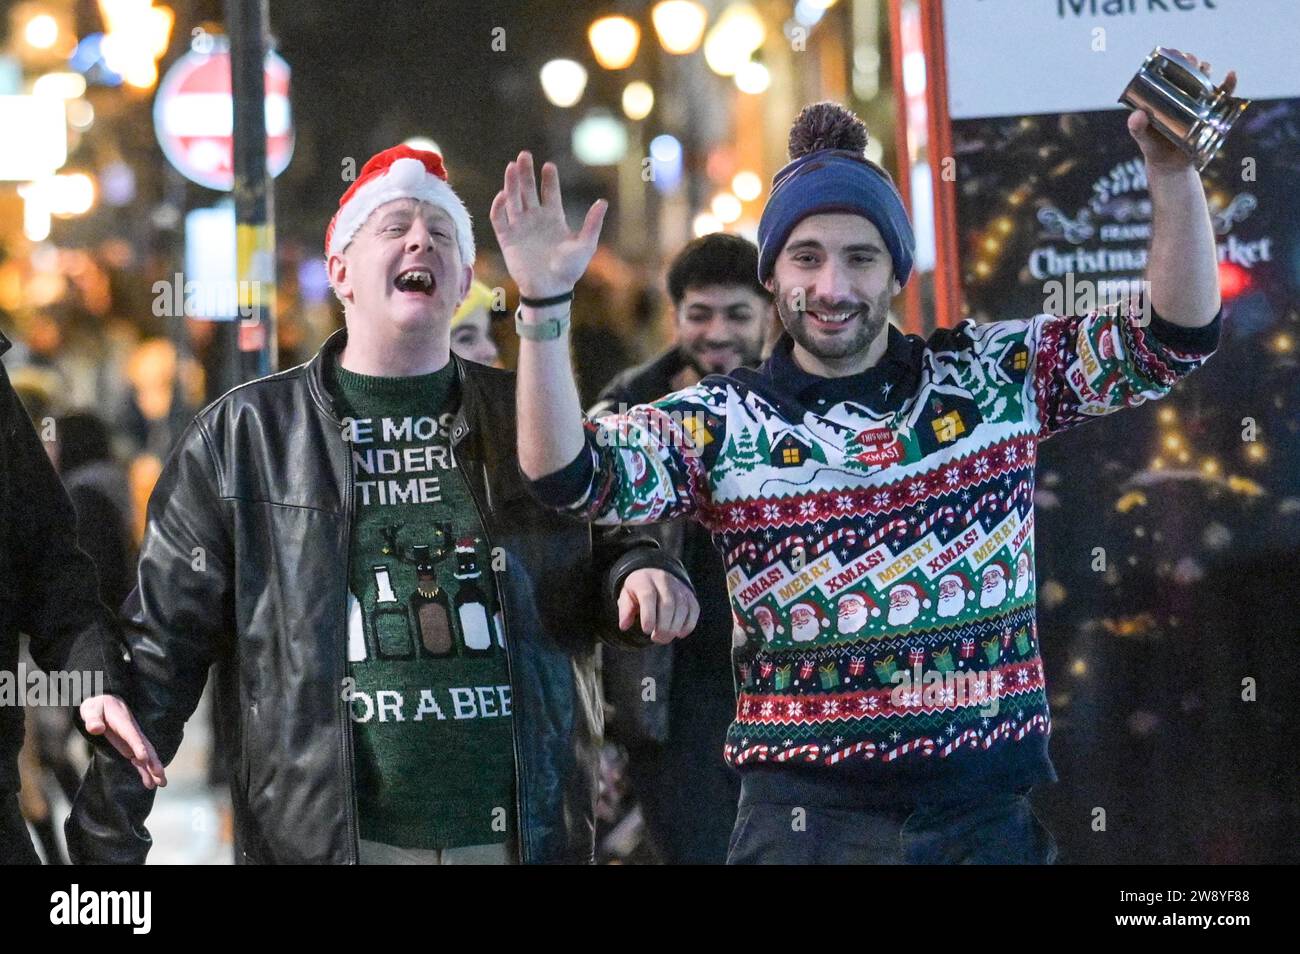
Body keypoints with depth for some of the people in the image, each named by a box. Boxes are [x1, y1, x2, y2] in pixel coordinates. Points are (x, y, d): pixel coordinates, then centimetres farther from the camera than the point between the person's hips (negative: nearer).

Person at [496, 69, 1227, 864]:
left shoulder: (997, 375, 4)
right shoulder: (718, 422, 0)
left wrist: (1172, 171, -12)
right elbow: (570, 477, -11)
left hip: (991, 809, 1)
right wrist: (544, 304, -22)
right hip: (806, 817, -1)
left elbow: (1176, 340, 2)